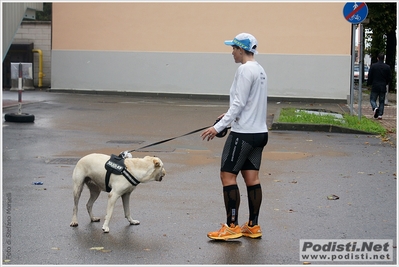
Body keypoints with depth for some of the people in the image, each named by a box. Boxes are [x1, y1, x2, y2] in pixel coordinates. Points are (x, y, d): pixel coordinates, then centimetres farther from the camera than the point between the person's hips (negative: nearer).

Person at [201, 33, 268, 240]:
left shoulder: (245, 70, -14)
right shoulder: (260, 70, 13)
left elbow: (239, 103, -20)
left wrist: (218, 127, -20)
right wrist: (230, 115, 25)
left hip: (244, 133, -9)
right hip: (259, 132, 9)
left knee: (227, 175, -2)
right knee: (252, 178, 11)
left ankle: (232, 227, 0)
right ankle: (253, 226, 15)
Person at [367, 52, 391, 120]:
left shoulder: (373, 66, -5)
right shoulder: (387, 67, 0)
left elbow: (370, 76, -3)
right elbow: (389, 78, 5)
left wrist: (369, 84, 12)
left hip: (375, 87, -2)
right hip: (383, 87, 2)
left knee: (372, 99, 8)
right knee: (381, 101, 9)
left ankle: (375, 108, -21)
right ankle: (380, 114, 2)